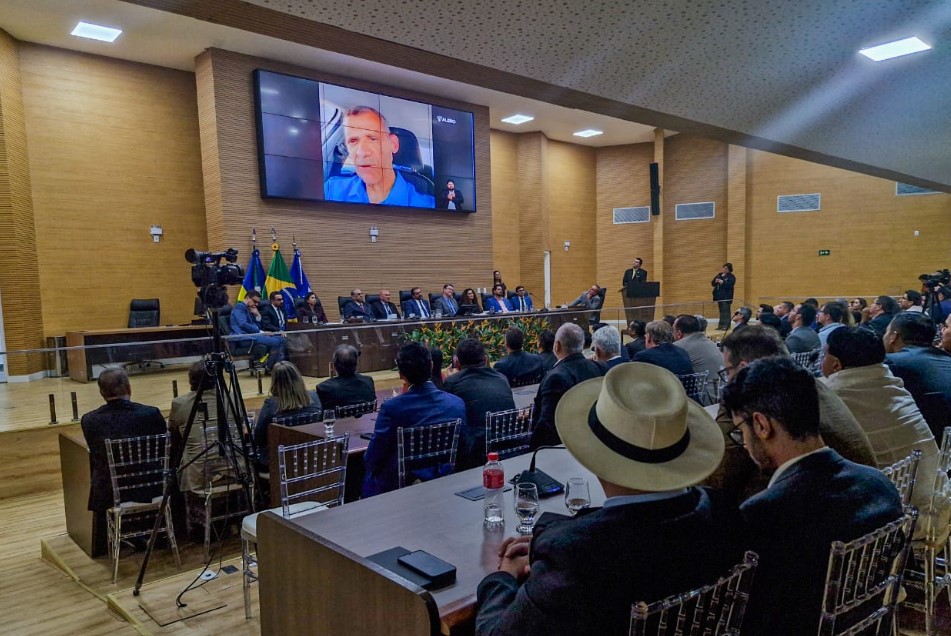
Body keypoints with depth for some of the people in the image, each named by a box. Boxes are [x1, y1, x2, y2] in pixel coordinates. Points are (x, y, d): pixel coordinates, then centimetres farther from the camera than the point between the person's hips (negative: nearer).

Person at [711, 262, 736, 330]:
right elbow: (713, 283, 14)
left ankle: (726, 325, -10)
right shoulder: (719, 275, 15)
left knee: (726, 311, -10)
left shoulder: (731, 277, -4)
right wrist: (715, 281, -8)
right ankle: (721, 325, 15)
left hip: (726, 297, -7)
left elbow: (730, 285, -19)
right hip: (719, 296, 7)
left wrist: (722, 282, -25)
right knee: (721, 311, 11)